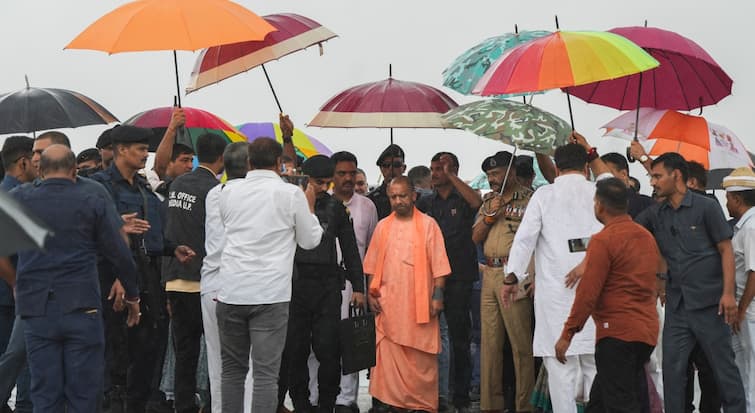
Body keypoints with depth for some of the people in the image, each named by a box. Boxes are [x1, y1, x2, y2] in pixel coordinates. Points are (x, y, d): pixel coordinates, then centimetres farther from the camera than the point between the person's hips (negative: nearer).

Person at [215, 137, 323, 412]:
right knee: (265, 374, -3)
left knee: (232, 369, 14)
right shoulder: (291, 194, -2)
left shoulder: (228, 193, 8)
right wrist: (309, 207, 23)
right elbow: (310, 240, 8)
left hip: (230, 292, 4)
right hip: (270, 294, -3)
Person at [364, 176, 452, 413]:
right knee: (387, 353, -4)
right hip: (388, 302, 2)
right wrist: (371, 293, 4)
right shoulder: (382, 227, 12)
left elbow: (438, 264, 0)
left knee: (421, 356, -2)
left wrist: (437, 295, -7)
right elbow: (372, 266, 14)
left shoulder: (428, 225, 2)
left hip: (420, 302, -2)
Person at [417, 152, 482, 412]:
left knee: (460, 337, 1)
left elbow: (477, 202, -21)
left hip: (458, 276, -4)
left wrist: (451, 175, -16)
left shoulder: (462, 199, 3)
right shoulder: (425, 203, 15)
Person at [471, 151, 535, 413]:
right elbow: (476, 237, 14)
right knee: (489, 342, 9)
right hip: (489, 275, 7)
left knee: (521, 343, -6)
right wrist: (491, 215, -2)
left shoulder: (529, 199, -4)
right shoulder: (488, 201, 18)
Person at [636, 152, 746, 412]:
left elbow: (726, 250, -4)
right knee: (672, 369, 3)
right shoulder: (656, 216, 11)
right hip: (676, 305, 5)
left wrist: (728, 293, -14)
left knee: (723, 366, 2)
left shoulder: (706, 207, -3)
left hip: (708, 303, -5)